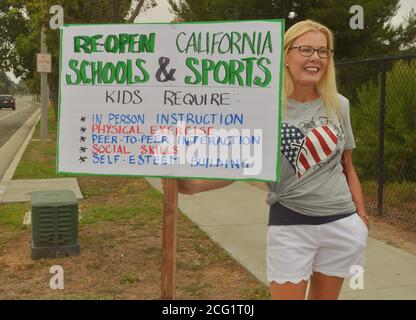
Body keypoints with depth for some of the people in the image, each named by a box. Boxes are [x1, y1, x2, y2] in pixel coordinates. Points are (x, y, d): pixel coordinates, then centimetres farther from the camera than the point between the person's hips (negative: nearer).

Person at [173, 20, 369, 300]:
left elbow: (347, 165, 12)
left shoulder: (339, 105, 4)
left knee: (325, 297, 16)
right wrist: (198, 185, -21)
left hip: (342, 223, 4)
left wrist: (361, 214, 9)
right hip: (289, 223, -3)